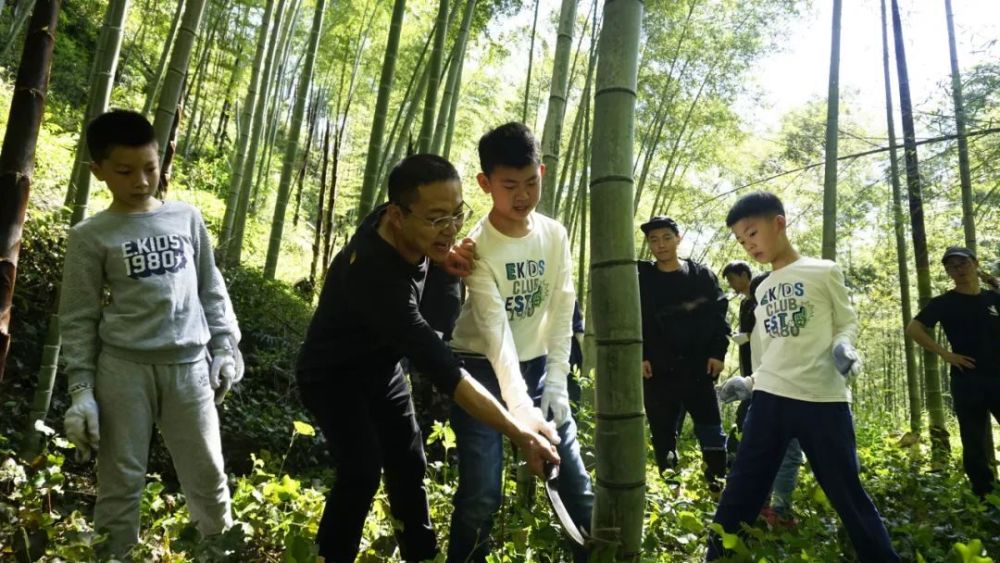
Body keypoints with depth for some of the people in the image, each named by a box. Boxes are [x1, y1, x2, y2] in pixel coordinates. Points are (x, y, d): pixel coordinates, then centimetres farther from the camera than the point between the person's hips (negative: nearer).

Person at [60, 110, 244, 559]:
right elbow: (79, 319, 2)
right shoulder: (90, 236, 1)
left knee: (208, 474, 7)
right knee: (121, 478, 6)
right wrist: (80, 389, -4)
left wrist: (225, 348, 6)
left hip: (189, 366, 2)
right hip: (124, 368, -1)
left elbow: (212, 292, 12)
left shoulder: (187, 218, 8)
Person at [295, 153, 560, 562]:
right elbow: (437, 365, -43)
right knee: (362, 471, -20)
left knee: (409, 466, 9)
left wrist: (446, 259, -20)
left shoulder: (410, 233, -19)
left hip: (382, 366, 7)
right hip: (333, 375, -7)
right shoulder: (374, 273, -41)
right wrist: (515, 429, -43)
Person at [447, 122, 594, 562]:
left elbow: (562, 312, -1)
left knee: (576, 484, 2)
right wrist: (523, 412, -35)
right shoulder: (478, 248, -20)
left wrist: (556, 382, -8)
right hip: (482, 368, -4)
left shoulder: (555, 235, -6)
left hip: (537, 364, 4)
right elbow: (496, 334, -28)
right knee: (482, 492, -9)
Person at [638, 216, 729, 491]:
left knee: (711, 431, 6)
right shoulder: (641, 279, 3)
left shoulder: (702, 275, 4)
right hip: (657, 372, 0)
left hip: (698, 368, 0)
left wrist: (718, 353, -6)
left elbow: (719, 315, 3)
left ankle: (719, 485, 18)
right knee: (663, 435, 9)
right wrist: (638, 357, -8)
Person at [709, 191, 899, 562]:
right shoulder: (762, 290, 16)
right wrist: (749, 382, 12)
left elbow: (847, 322, 4)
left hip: (823, 398, -4)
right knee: (742, 487, 5)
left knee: (846, 491, 4)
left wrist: (843, 345, -16)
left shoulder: (823, 271, 2)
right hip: (770, 397, 4)